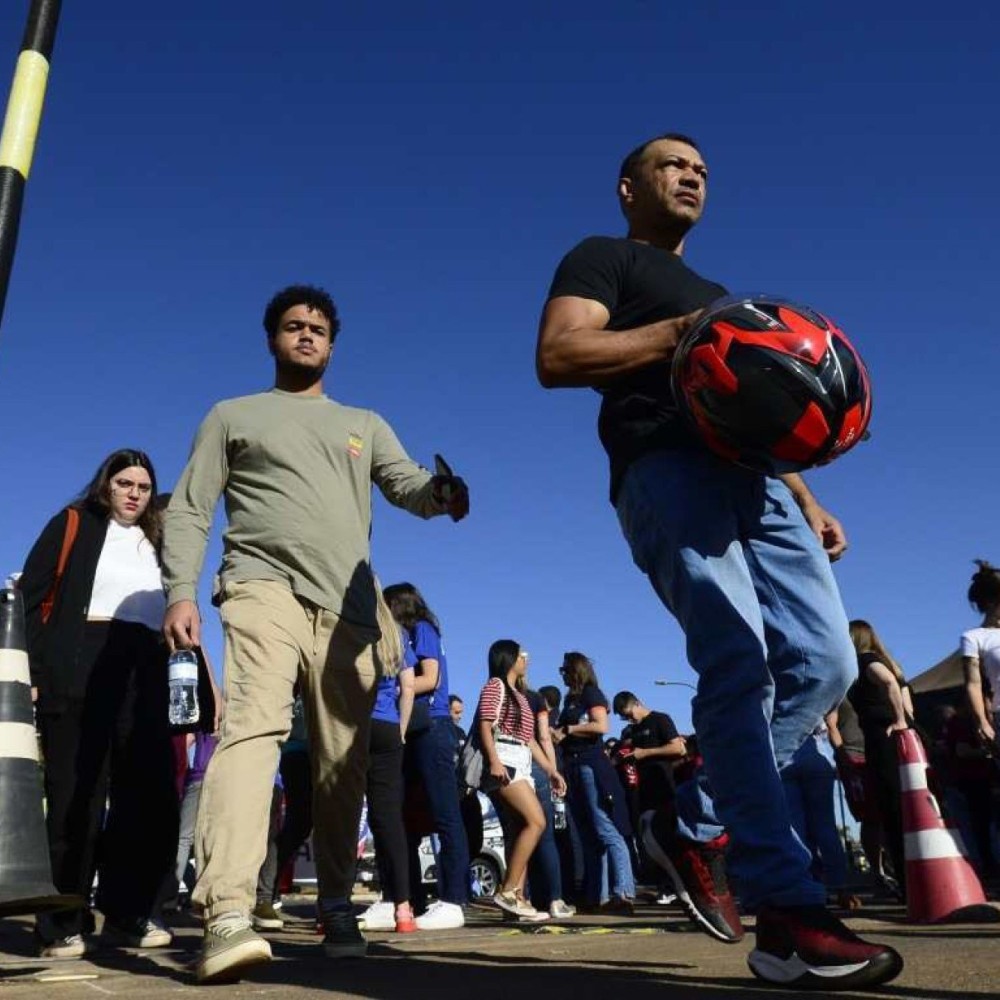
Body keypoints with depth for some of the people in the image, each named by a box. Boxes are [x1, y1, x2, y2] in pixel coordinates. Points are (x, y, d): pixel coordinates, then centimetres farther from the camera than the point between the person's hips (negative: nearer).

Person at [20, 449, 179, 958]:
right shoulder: (73, 524, 9)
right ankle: (61, 925, 6)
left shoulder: (156, 543, 22)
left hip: (144, 675, 5)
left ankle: (129, 915, 12)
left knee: (151, 796, 1)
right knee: (76, 795, -3)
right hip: (80, 669, -4)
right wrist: (34, 672, -12)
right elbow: (32, 598, 1)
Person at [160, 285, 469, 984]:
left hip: (349, 609, 4)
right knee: (255, 724, -27)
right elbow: (189, 510, 10)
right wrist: (181, 592, -7)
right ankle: (228, 915, -35)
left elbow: (407, 485, 6)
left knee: (343, 766, 6)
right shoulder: (233, 416, 17)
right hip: (266, 587, -3)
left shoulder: (364, 424, 23)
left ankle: (337, 909, 20)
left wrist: (442, 493, -19)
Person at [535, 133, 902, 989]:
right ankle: (789, 919, -19)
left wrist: (806, 500, 19)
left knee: (822, 660, -6)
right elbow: (556, 357, -5)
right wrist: (681, 333, -11)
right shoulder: (604, 259, 14)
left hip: (748, 477, 8)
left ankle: (697, 825, 8)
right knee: (739, 665, -20)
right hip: (667, 469, -7)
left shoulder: (716, 294, 36)